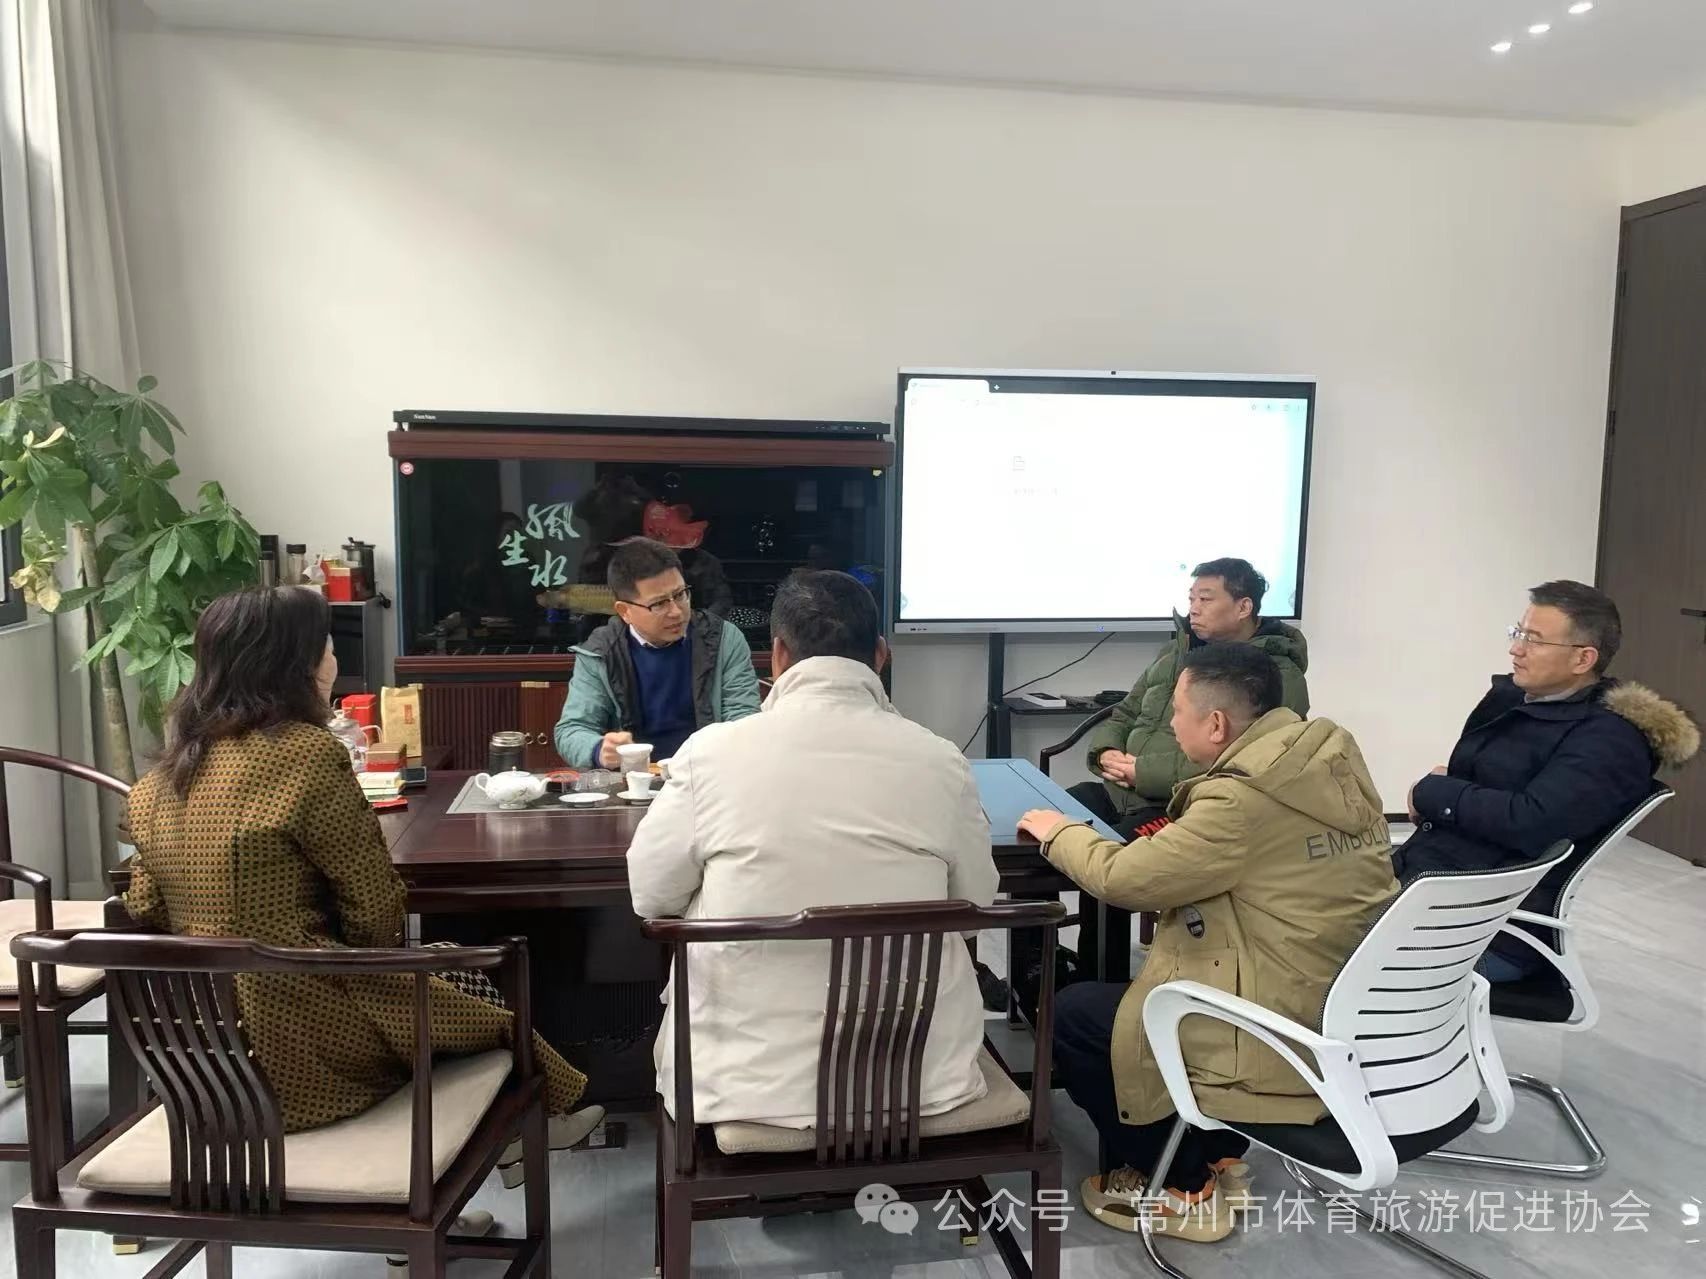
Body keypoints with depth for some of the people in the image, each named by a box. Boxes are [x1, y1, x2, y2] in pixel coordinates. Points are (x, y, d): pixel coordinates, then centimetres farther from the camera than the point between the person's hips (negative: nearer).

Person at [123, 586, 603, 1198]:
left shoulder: (163, 773, 4)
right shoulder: (305, 752, -19)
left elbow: (143, 907, 10)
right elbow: (374, 907, -15)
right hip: (295, 1044, -8)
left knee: (447, 991, 24)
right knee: (491, 1015, 15)